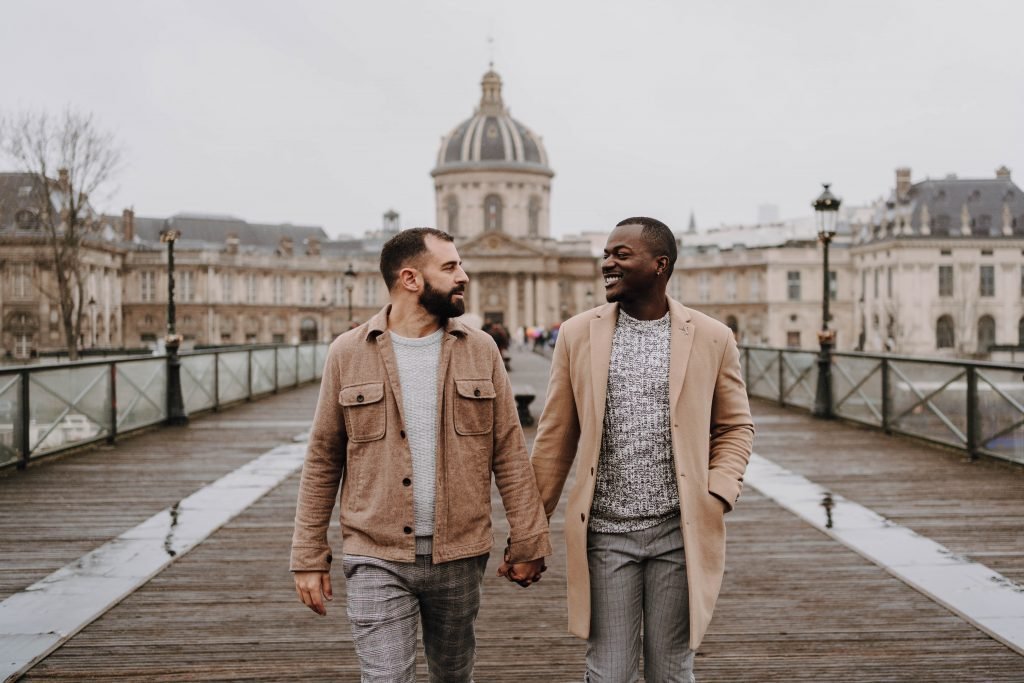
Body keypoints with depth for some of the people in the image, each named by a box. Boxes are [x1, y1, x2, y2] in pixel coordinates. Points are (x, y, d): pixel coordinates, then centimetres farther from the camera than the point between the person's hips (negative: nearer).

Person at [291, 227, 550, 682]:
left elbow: (509, 453, 1)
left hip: (459, 556, 2)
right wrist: (309, 557, 0)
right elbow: (322, 461, 1)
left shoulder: (480, 350, 1)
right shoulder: (348, 353, -2)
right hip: (377, 559, -2)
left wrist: (527, 542, -3)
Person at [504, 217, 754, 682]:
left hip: (680, 532, 0)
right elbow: (555, 437, 5)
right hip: (605, 533, 0)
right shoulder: (578, 334, 2)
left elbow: (735, 426, 9)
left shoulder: (711, 337, 0)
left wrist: (717, 495, -8)